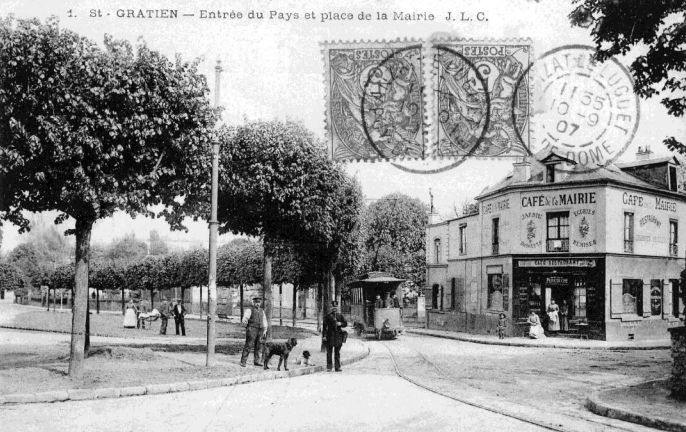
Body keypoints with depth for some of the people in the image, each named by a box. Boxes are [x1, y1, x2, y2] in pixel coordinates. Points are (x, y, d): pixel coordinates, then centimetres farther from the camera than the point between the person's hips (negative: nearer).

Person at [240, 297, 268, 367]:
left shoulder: (262, 311, 17)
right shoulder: (249, 310, 1)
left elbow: (264, 321, 20)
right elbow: (244, 319, -6)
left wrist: (265, 330, 14)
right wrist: (245, 322, -25)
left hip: (260, 330, 5)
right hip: (252, 329, -5)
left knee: (258, 346, 4)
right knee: (248, 345, -9)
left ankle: (256, 361, 12)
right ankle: (243, 362, -7)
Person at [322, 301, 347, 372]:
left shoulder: (340, 316, 14)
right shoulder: (327, 316, 5)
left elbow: (346, 323, 11)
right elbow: (324, 327, 0)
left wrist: (341, 324, -11)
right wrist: (324, 336, -9)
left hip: (338, 336, 2)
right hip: (330, 336, -2)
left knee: (337, 353, 5)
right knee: (329, 352, -1)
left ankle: (337, 367, 8)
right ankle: (329, 367, 3)